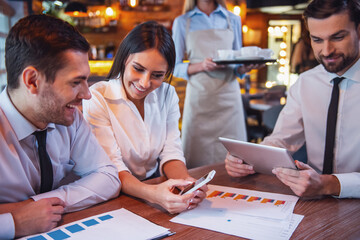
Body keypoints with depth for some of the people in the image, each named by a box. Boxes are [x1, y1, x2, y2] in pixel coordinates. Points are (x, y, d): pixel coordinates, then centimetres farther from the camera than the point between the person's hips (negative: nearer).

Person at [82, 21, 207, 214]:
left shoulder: (167, 95, 3)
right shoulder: (97, 98, -12)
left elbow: (171, 152, -2)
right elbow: (111, 169, -18)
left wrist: (186, 182, -23)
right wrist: (153, 194, -36)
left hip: (157, 186, 4)